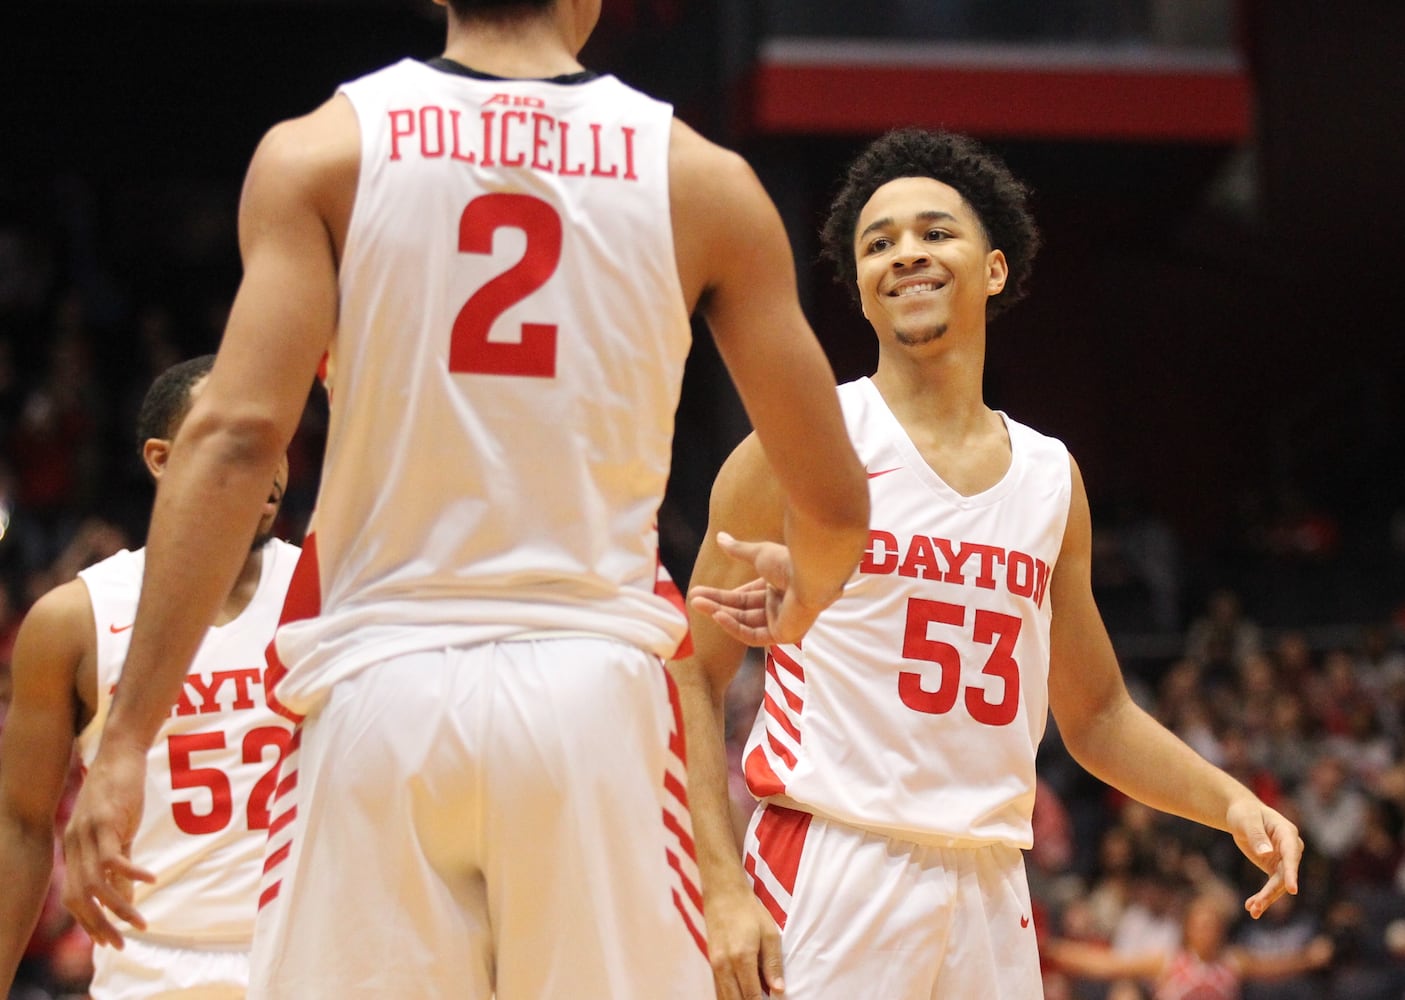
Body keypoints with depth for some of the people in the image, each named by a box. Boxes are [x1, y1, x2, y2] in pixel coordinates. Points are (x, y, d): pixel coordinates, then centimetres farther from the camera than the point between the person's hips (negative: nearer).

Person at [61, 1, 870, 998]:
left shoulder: (321, 152, 3)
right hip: (596, 684, 0)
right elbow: (835, 503, 7)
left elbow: (237, 437, -10)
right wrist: (799, 595, 31)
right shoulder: (698, 177, 6)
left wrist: (128, 737, -10)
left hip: (380, 692, 0)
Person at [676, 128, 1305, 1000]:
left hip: (990, 893, 5)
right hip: (830, 877, -5)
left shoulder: (1051, 478, 13)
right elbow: (694, 676, -2)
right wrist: (724, 888, -12)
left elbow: (1096, 715, 23)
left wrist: (1230, 803, 6)